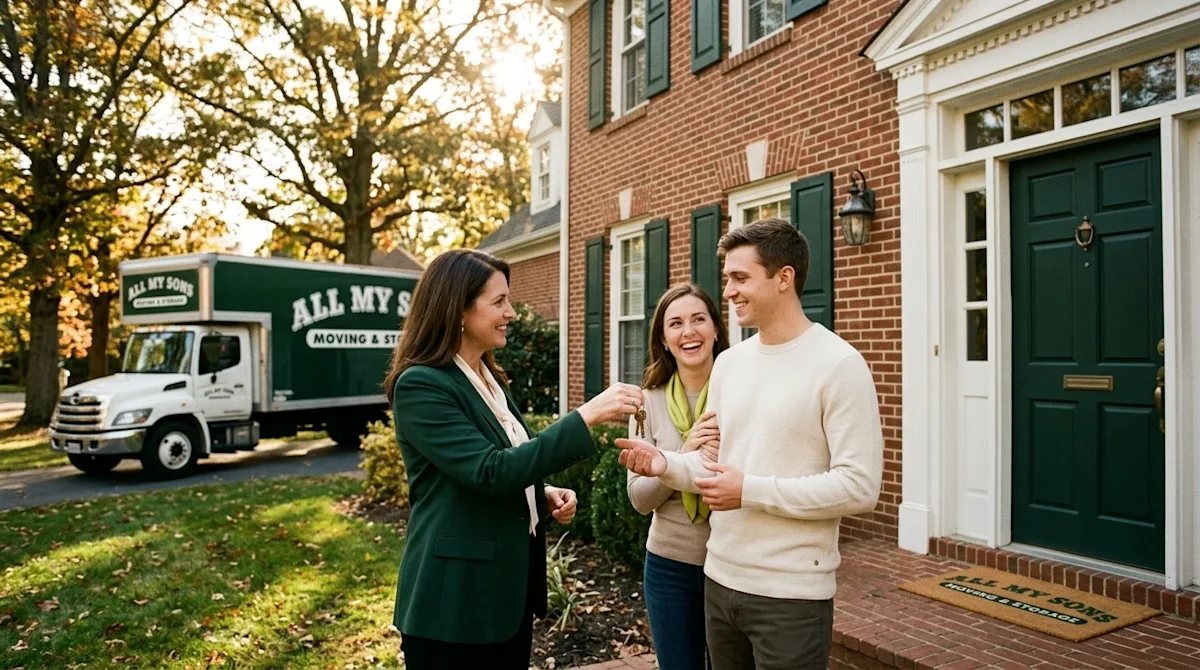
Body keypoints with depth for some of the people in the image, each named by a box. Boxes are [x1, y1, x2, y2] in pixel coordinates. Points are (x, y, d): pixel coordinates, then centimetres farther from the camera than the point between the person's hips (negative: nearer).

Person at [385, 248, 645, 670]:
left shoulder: (489, 379, 10)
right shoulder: (421, 385, -17)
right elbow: (490, 471, -26)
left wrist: (544, 494, 0)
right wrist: (586, 416, -28)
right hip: (456, 602, -8)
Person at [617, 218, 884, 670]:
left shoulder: (838, 365, -13)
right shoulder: (728, 363, 8)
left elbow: (859, 488, -17)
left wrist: (751, 491, -18)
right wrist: (667, 465, -8)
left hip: (791, 592, -6)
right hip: (720, 579, 6)